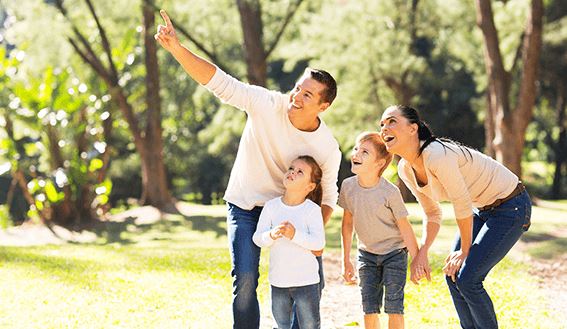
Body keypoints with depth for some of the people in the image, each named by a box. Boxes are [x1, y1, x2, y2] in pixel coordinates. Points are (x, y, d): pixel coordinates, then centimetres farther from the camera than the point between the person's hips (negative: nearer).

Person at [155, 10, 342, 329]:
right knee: (245, 281, -13)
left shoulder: (328, 148, -16)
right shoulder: (268, 105, -22)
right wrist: (176, 47, -39)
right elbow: (219, 82, -28)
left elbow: (328, 194, -2)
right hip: (245, 206, -2)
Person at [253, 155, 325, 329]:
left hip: (306, 281, -3)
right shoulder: (271, 206, -2)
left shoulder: (312, 210, -10)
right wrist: (271, 235, -25)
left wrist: (295, 235, -30)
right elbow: (257, 238, -4)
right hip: (278, 280, 3)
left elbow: (319, 242, -17)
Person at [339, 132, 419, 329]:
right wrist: (346, 261, 7)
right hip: (367, 254, 4)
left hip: (394, 253, -4)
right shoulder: (348, 186, -9)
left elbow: (405, 228, -14)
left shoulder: (390, 192, -22)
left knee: (393, 307, -6)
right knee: (369, 309, 3)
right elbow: (348, 223, 3)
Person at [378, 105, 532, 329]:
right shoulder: (405, 169, -3)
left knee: (467, 279, -13)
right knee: (452, 275, 4)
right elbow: (433, 214, 7)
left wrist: (465, 250, -10)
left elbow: (462, 205, -23)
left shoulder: (437, 155, -31)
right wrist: (421, 253, -7)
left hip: (511, 207, -8)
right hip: (483, 209, 8)